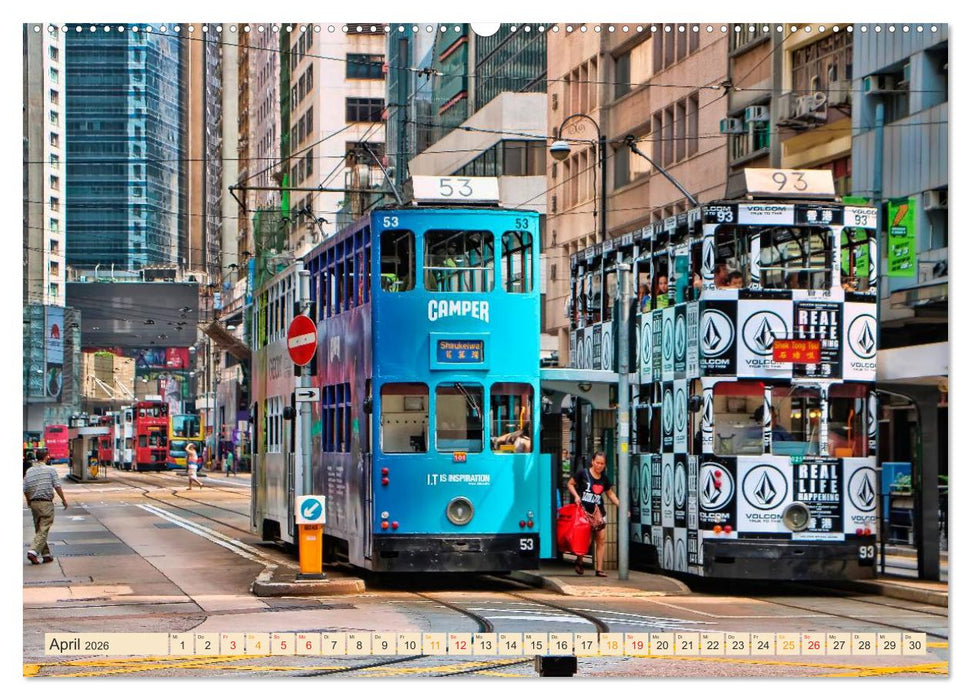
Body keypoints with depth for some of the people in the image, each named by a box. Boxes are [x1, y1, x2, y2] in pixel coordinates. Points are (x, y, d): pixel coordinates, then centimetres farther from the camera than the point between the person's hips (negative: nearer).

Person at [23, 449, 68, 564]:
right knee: (43, 530, -5)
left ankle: (46, 554, 15)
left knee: (39, 530, 14)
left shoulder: (29, 471, 8)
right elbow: (57, 486, -7)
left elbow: (25, 489, 7)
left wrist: (29, 502, 22)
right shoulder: (50, 470, -4)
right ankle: (33, 552, -18)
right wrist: (63, 500, 2)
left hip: (33, 503, 5)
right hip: (46, 503, -5)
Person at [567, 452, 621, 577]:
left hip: (598, 511, 4)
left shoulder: (605, 479, 10)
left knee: (601, 539, -3)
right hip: (583, 509, -4)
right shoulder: (583, 473, -3)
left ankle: (599, 569, 1)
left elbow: (610, 494, 19)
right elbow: (570, 484, 4)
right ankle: (579, 562, 20)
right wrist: (576, 496, -12)